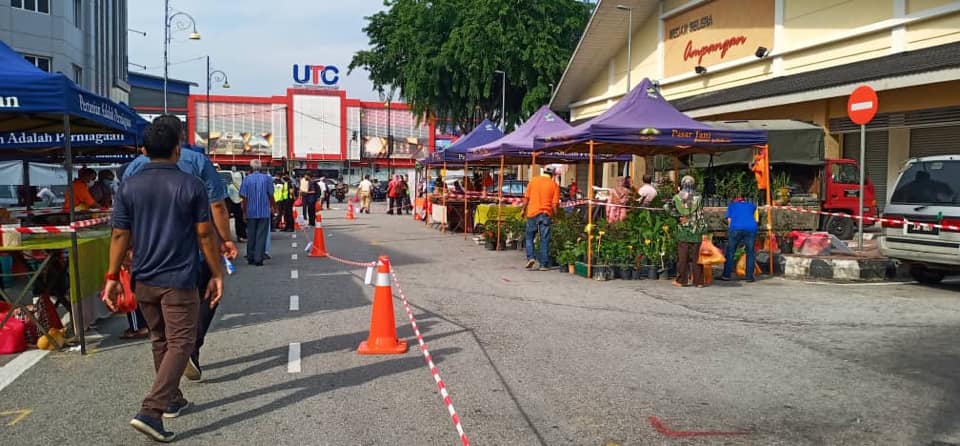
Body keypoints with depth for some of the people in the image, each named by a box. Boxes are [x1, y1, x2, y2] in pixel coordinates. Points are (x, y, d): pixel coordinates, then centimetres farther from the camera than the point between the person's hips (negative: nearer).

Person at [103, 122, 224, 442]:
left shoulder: (129, 187, 2)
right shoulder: (191, 185, -8)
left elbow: (120, 235, 1)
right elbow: (205, 234, -7)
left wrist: (112, 276, 8)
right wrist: (216, 274, 0)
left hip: (144, 280, 5)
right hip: (179, 280, -5)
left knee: (160, 341, 19)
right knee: (180, 344, -1)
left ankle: (172, 400, 31)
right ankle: (151, 411, -13)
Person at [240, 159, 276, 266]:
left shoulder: (247, 179, -2)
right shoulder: (267, 178, -3)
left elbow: (244, 197, -2)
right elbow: (271, 195, -2)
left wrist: (244, 211, 6)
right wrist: (274, 207, 13)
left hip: (251, 212, 1)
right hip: (264, 212, -1)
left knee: (251, 235, 11)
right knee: (261, 236, 0)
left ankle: (250, 258, 16)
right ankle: (258, 259, -5)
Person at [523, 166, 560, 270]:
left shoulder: (533, 181, 5)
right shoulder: (554, 185, 1)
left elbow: (526, 198, 5)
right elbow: (555, 203, -4)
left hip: (532, 213, 1)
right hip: (546, 214, -1)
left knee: (529, 237, 14)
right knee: (544, 240, 4)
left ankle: (530, 257, -3)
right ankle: (543, 264, 5)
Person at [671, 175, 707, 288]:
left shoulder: (676, 198, 1)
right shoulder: (698, 197, -4)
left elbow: (674, 213, 6)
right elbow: (700, 215, -4)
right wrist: (703, 229, -1)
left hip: (682, 232, 1)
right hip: (696, 231, -1)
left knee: (682, 257, 6)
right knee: (696, 257, 3)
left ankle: (681, 280, 8)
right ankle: (698, 281, 6)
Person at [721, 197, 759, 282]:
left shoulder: (731, 205, 25)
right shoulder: (752, 206, 30)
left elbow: (729, 220, 17)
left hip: (736, 228, -1)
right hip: (751, 228, 2)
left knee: (730, 252, 4)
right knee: (750, 253, 7)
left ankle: (727, 275, 1)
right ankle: (750, 277, 6)